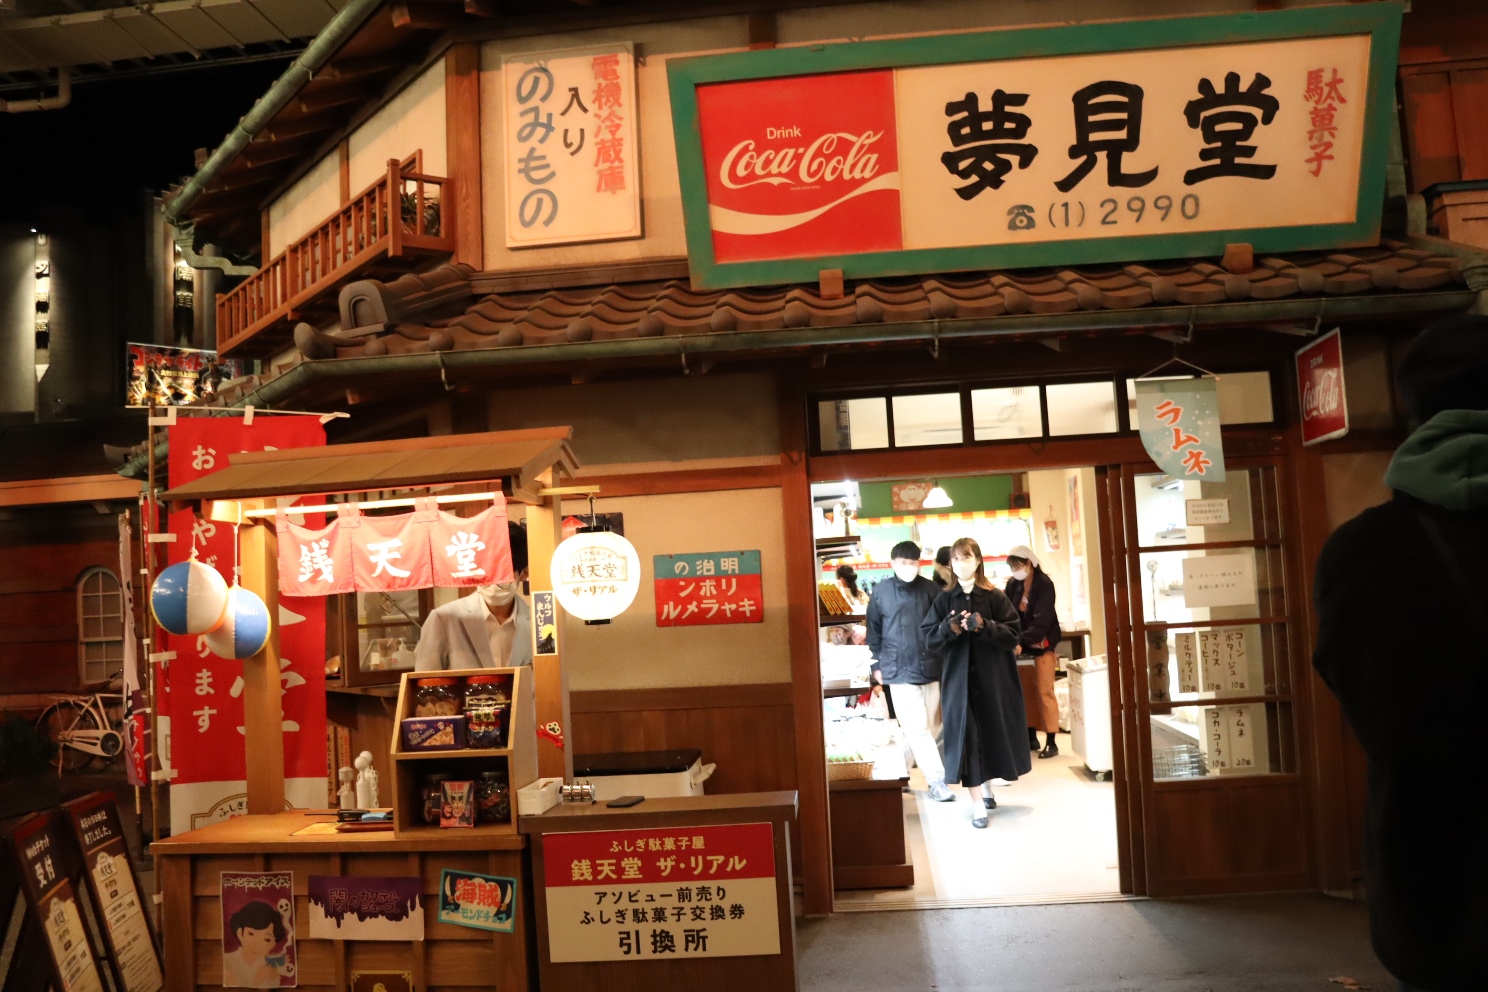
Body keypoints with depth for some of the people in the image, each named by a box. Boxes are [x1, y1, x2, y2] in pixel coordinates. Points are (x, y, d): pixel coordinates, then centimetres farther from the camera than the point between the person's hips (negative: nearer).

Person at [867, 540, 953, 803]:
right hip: (899, 669, -2)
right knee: (917, 727, -8)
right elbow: (874, 629, 8)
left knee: (932, 725, 11)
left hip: (931, 667, 2)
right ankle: (936, 780, -3)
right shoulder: (881, 591, 0)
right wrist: (877, 664, 8)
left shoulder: (931, 589, -2)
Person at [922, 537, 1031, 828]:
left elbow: (1013, 633, -6)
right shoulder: (944, 599, 2)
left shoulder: (995, 597, -1)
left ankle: (988, 788, 35)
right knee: (967, 734, -4)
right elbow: (929, 639, 0)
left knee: (992, 730, 10)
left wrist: (984, 626, -20)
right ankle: (977, 804, 1)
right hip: (959, 678, 0)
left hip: (994, 678, 0)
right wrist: (948, 628, -19)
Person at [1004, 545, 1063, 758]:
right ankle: (1031, 737, 17)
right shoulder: (1012, 585, 1)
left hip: (1042, 644, -5)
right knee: (1027, 692, 8)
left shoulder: (1044, 585, -15)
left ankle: (1051, 742, 1)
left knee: (1044, 692, -4)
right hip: (1023, 645, 5)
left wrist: (1021, 642, -31)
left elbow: (1041, 623, -21)